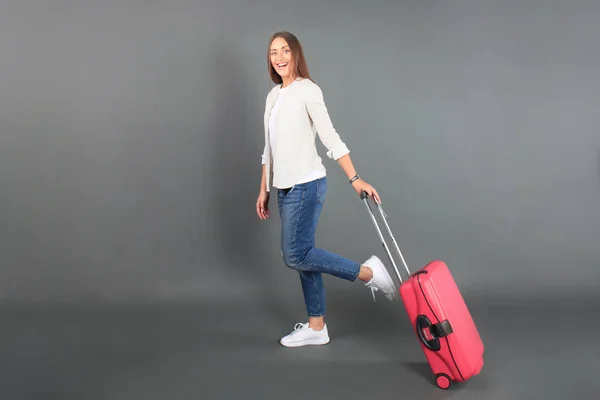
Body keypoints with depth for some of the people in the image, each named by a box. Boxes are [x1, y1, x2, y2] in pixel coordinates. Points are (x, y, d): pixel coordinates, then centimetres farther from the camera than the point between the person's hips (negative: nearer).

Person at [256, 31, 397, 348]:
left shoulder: (307, 90, -8)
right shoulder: (273, 95, 15)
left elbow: (331, 138, -14)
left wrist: (355, 179, -21)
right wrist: (264, 190, 19)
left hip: (306, 184, -8)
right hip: (285, 188, 8)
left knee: (295, 255, -12)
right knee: (302, 256, 9)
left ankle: (367, 272, -1)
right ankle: (316, 328, 17)